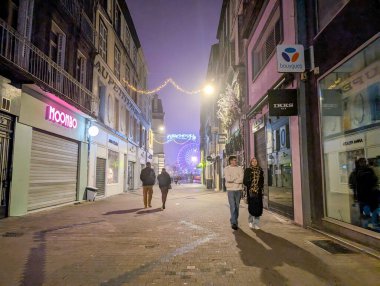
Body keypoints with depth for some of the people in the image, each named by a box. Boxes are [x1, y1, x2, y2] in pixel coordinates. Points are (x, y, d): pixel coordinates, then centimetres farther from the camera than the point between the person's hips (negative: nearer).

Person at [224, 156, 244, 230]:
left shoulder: (240, 168, 6)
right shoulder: (226, 169, 2)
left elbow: (241, 179, -6)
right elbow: (228, 179, -13)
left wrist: (232, 179, -11)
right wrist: (237, 178, -6)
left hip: (238, 189, 3)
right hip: (230, 190, -3)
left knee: (237, 206, 9)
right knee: (232, 206, -10)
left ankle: (234, 221, 22)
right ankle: (234, 223, -11)